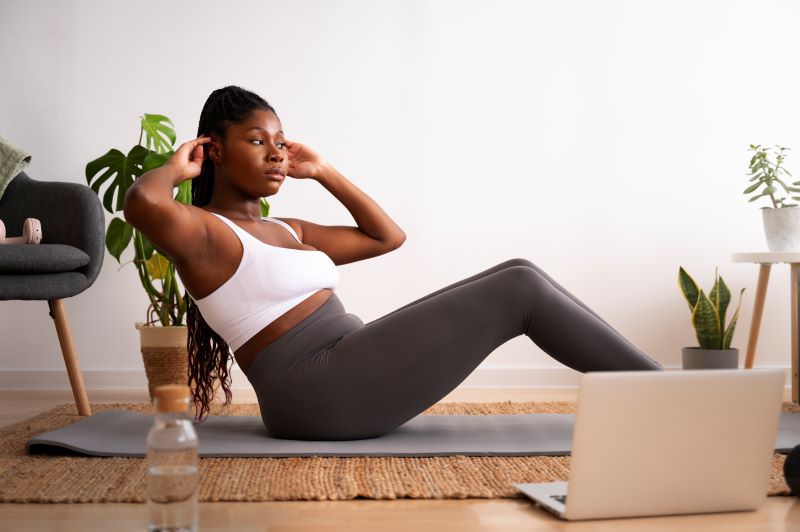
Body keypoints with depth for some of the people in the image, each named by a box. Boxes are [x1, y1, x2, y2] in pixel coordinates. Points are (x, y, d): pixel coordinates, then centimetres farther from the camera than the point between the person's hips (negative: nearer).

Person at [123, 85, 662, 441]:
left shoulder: (287, 231, 22)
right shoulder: (203, 233, -4)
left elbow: (389, 236, 26)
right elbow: (141, 202, -28)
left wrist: (325, 172, 25)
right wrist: (177, 166, -5)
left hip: (358, 368, 9)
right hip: (319, 391, -9)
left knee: (517, 273, -1)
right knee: (521, 290, -11)